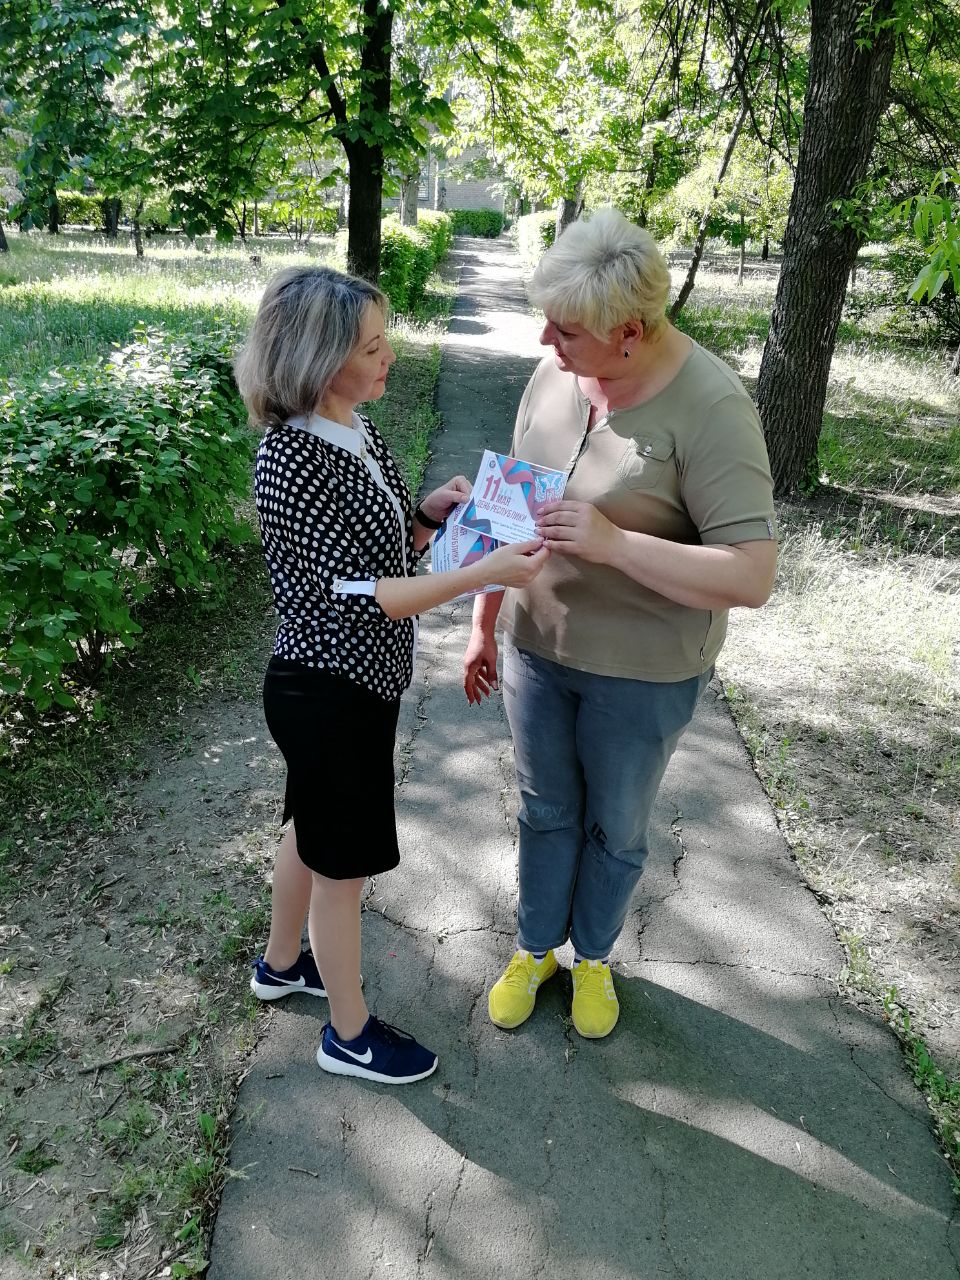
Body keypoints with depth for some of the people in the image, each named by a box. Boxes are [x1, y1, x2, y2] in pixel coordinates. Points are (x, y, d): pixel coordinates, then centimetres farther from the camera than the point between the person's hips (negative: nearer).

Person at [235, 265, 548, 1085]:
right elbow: (356, 594, -27)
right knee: (343, 862, 9)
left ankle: (282, 964, 51)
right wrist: (484, 574, -32)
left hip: (359, 679, 9)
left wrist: (431, 511, -7)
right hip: (328, 694, -9)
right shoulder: (291, 462, -25)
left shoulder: (356, 426, 1)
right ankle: (351, 1035, 33)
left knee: (313, 831, 26)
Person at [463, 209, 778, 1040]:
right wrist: (484, 624, 8)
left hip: (644, 671, -4)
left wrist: (611, 542, -33)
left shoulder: (710, 408, -22)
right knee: (546, 812, 21)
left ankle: (594, 956, 46)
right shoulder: (553, 376, -5)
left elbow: (752, 576, -25)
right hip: (538, 647, 4)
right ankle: (535, 950, 45)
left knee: (616, 826, 18)